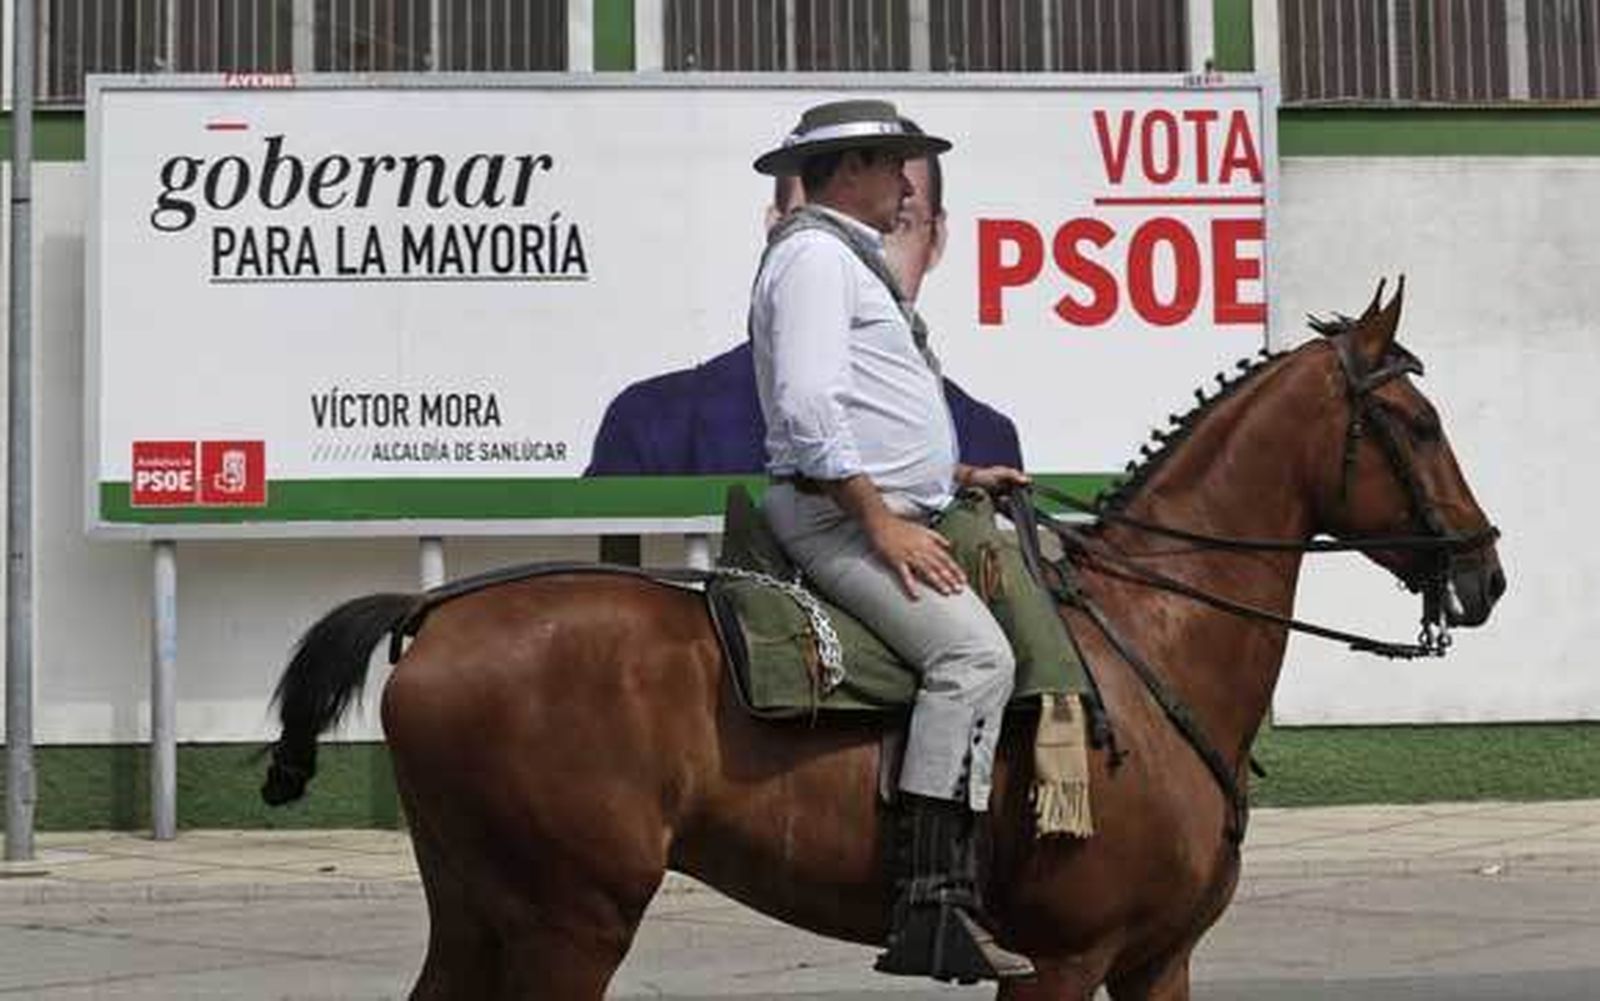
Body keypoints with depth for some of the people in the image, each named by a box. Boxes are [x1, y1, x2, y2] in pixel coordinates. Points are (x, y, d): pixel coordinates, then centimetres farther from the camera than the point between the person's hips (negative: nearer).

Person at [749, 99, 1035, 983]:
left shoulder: (849, 260, 26)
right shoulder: (814, 253, -8)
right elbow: (807, 407, -21)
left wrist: (955, 473, 24)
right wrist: (883, 521, -22)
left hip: (885, 512, 11)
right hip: (840, 516, -11)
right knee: (973, 650, -27)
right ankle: (936, 905, -35)